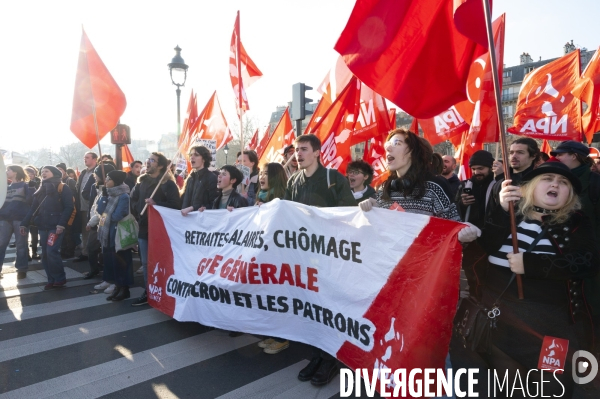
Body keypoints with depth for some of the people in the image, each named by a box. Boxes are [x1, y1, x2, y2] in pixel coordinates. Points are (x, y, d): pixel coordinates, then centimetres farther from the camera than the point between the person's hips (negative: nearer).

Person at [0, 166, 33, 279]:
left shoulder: (25, 185, 3)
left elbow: (30, 200, -10)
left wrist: (31, 187, -23)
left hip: (20, 219, -5)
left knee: (21, 245, 2)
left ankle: (21, 269, 10)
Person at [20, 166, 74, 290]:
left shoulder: (63, 188, -3)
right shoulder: (41, 190, 18)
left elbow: (69, 207, -12)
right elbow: (33, 208, 18)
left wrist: (61, 224, -21)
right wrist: (24, 223, 9)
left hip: (56, 226, -7)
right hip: (43, 226, 7)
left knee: (51, 252, -14)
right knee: (45, 254, 6)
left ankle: (60, 279, 0)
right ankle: (52, 280, 15)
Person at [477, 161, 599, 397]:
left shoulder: (576, 223, 0)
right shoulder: (512, 214, 3)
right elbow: (486, 247, -12)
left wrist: (529, 263, -22)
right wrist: (502, 210, -25)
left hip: (548, 319, -1)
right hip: (498, 308, 2)